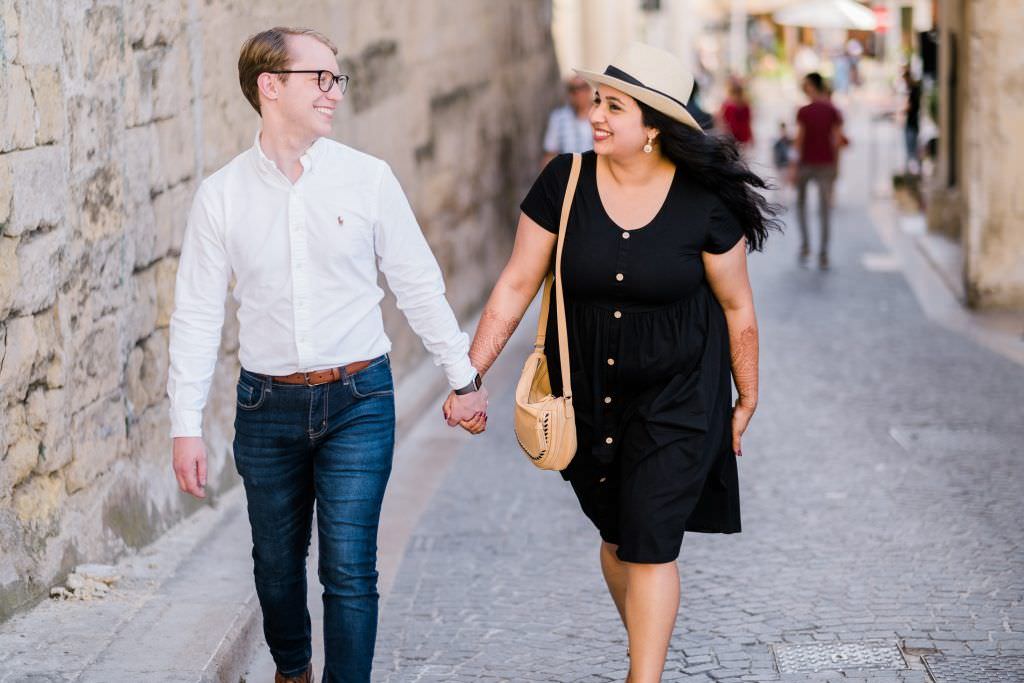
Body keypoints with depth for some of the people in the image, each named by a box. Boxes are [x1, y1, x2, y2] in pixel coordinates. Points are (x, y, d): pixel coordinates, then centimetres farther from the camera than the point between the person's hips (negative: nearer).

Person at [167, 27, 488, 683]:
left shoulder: (368, 178, -3)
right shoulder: (222, 195, -2)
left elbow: (419, 285, 5)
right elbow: (197, 315, 2)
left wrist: (464, 377, 8)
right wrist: (186, 426, 0)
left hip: (358, 400, -1)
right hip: (268, 405, 1)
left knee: (349, 567, -7)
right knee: (277, 562, 14)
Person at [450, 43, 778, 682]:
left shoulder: (704, 202, -14)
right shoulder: (564, 182, -9)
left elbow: (737, 306, -2)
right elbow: (516, 286, -4)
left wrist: (748, 399, 6)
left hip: (676, 395, -3)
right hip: (587, 393, 3)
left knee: (650, 545, -8)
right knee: (616, 536, 15)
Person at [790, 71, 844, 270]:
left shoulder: (803, 112, -11)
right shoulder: (833, 112, -2)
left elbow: (799, 140, -10)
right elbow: (837, 140, -2)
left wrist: (794, 166, -5)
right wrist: (836, 165, 6)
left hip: (806, 162, -2)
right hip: (827, 163, 2)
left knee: (801, 201, 20)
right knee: (825, 208, 5)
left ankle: (805, 244, 9)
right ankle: (823, 254, 1)